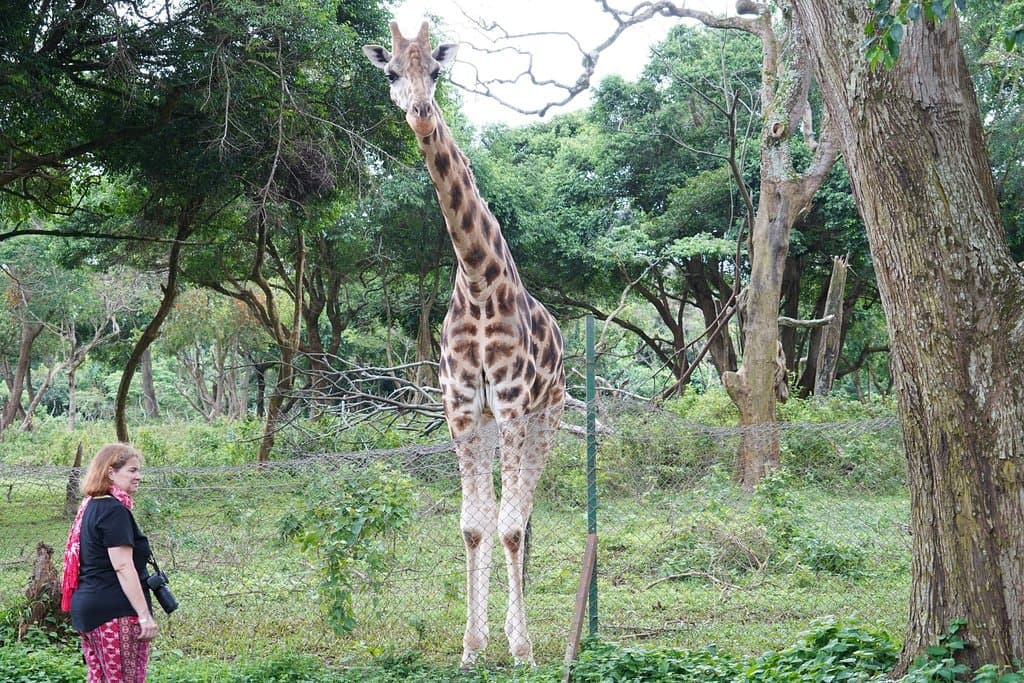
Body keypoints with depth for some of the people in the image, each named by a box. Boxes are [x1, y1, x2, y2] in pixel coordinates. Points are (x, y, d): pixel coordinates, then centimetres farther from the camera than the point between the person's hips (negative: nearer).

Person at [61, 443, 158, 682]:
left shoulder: (91, 507, 16)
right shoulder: (114, 510, -12)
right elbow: (123, 567, -19)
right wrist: (145, 615, -20)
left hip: (88, 607, 10)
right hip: (116, 611, -10)